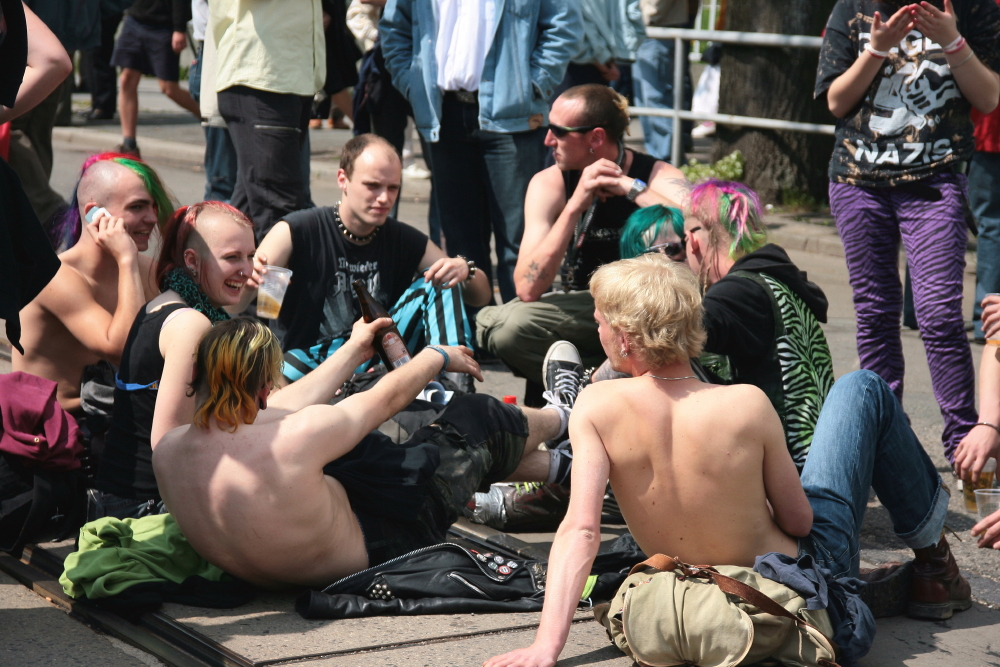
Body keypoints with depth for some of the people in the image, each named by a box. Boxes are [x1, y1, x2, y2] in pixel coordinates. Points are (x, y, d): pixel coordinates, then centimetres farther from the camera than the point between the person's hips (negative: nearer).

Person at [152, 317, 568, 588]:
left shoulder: (167, 451, -17)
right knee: (474, 419, 8)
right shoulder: (295, 438, -37)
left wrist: (353, 352, 14)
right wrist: (439, 356, 8)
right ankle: (556, 419, 46)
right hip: (377, 548, -6)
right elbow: (389, 396, -15)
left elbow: (272, 411, 1)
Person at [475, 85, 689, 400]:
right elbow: (528, 289, -21)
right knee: (507, 326, -28)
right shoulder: (550, 184, -9)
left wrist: (633, 188, -30)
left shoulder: (658, 176, -12)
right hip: (583, 312, 1)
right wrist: (576, 205, -28)